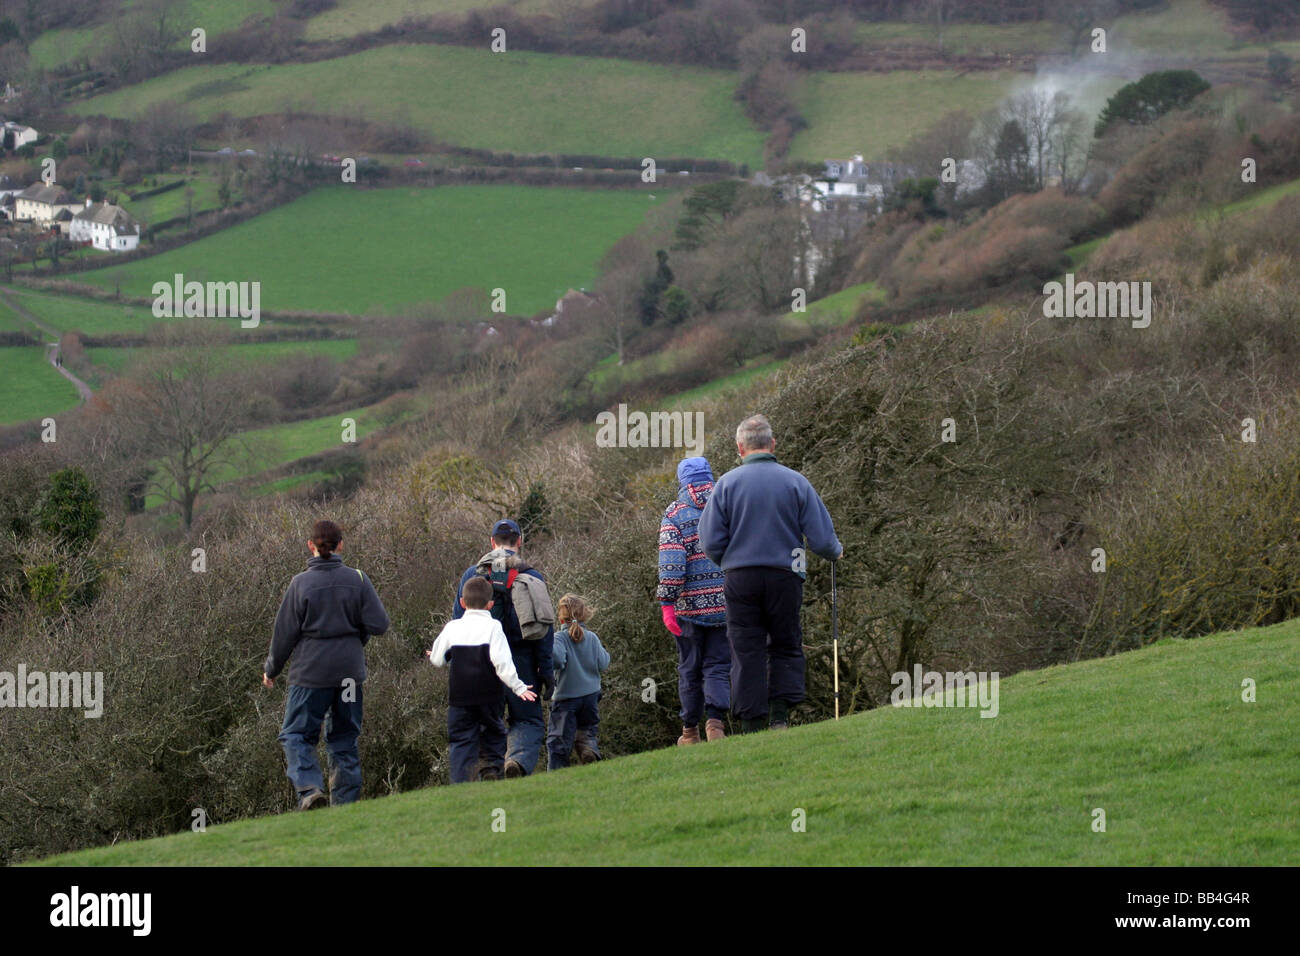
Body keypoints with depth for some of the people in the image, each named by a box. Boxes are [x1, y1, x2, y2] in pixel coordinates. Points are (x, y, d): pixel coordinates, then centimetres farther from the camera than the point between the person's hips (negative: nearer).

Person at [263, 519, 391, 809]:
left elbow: (285, 633, -3)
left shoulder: (301, 583, -8)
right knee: (344, 739, 14)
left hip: (311, 671, -3)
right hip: (349, 671, 3)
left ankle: (309, 788, -19)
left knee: (296, 734, 3)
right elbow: (379, 623, -5)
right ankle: (346, 802, 13)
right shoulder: (357, 580, -1)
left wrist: (271, 669, 11)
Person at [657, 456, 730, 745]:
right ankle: (716, 720, -16)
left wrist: (666, 603, -11)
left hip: (690, 605, -1)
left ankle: (690, 732, 17)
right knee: (719, 666, 5)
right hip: (726, 602, 1)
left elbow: (670, 561, -11)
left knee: (689, 669, 11)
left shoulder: (674, 514, -2)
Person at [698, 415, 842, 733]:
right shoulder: (795, 482, -1)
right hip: (785, 576, 0)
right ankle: (781, 716, -2)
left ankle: (752, 727, 1)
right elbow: (822, 538, -2)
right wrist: (836, 552, 21)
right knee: (786, 648, 13)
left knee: (746, 653, 4)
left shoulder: (727, 483, -2)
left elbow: (710, 542, -4)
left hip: (740, 578, 0)